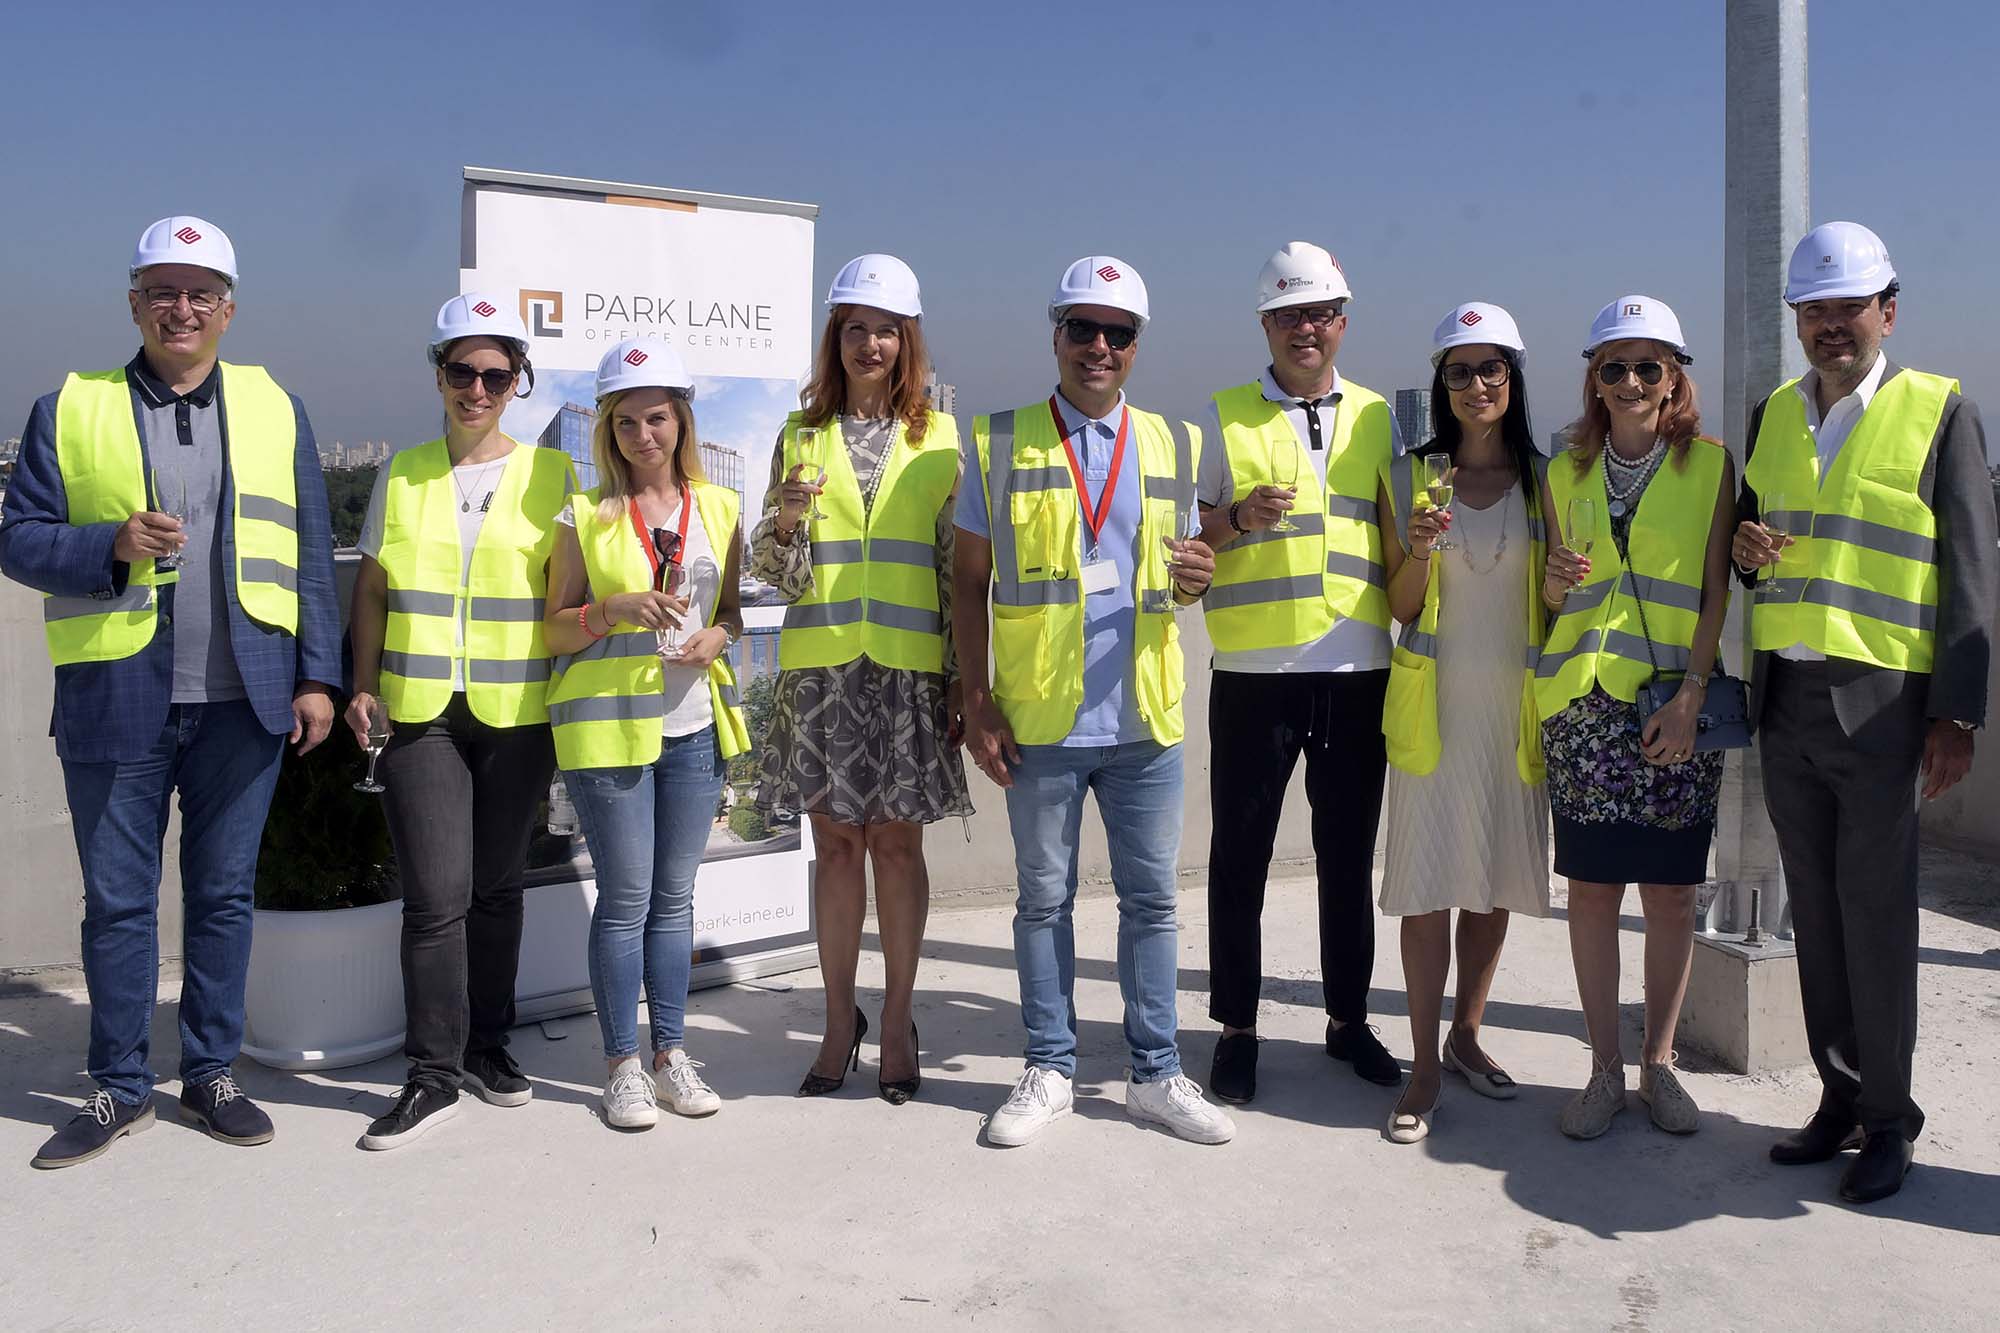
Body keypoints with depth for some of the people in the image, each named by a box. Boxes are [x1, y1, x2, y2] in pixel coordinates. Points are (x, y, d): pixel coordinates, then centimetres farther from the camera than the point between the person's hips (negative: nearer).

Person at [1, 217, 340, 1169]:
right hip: (114, 699, -1)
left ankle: (210, 1075, 23)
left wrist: (317, 676, 1)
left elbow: (310, 555, 8)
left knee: (224, 894, 10)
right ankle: (121, 1089, 21)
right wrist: (113, 545, -16)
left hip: (244, 700, 1)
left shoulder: (273, 408, 9)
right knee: (117, 901, 7)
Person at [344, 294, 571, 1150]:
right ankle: (435, 1073, 3)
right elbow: (372, 589, 12)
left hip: (517, 713, 0)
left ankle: (487, 1044, 26)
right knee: (437, 893, -7)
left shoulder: (549, 474, 4)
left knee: (497, 885, 10)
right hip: (421, 712, 0)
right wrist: (364, 685, 2)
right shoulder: (402, 475, 9)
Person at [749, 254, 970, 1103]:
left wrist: (964, 679, -1)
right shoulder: (800, 436, 8)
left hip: (910, 670, -1)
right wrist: (785, 521, -15)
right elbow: (775, 571, 7)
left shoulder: (941, 439, 6)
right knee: (836, 843, 6)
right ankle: (840, 1022, 18)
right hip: (821, 667, 1)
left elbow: (963, 569, 5)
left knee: (897, 842, 3)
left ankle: (896, 1024, 16)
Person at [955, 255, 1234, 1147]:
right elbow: (970, 580, 3)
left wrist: (1197, 578, -9)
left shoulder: (1171, 447, 9)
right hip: (1040, 721, -2)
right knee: (1044, 900, 9)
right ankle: (1050, 1072, 22)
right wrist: (975, 702, -5)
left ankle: (1156, 1075, 20)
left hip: (1142, 717, 2)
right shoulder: (999, 444, 1)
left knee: (1150, 899, 9)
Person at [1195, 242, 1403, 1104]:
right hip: (1254, 671, -2)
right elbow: (1193, 538, 3)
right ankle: (1236, 1027, 16)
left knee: (1348, 854, 12)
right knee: (1240, 854, 4)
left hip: (1358, 669, 2)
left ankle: (1348, 1018, 26)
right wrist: (1240, 517, -15)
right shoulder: (1227, 417, 4)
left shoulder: (1377, 417, 12)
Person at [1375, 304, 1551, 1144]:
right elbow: (1400, 608, 3)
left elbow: (1555, 600, 11)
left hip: (1515, 699, 2)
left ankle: (1465, 1036, 27)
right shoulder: (1409, 477, 3)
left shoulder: (1545, 480, 6)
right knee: (1427, 883, -3)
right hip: (1434, 699, -2)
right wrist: (1418, 550, -15)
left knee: (1496, 880, 10)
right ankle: (1424, 1067, 5)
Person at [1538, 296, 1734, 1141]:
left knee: (1670, 891, 3)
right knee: (1592, 885, 2)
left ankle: (1659, 1063, 18)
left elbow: (1715, 591, -1)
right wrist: (1555, 585, -7)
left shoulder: (1710, 465, 4)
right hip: (1584, 701, 2)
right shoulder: (1567, 472, 11)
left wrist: (1691, 695, -11)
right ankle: (1604, 1070, 13)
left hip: (1675, 703, -2)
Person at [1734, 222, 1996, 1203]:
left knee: (1875, 913, -1)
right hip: (1785, 699, 5)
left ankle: (1889, 1120, 13)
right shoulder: (1772, 412, 12)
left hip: (1880, 703, -5)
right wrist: (1746, 547, -3)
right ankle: (1840, 1098, 21)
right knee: (1816, 910, 10)